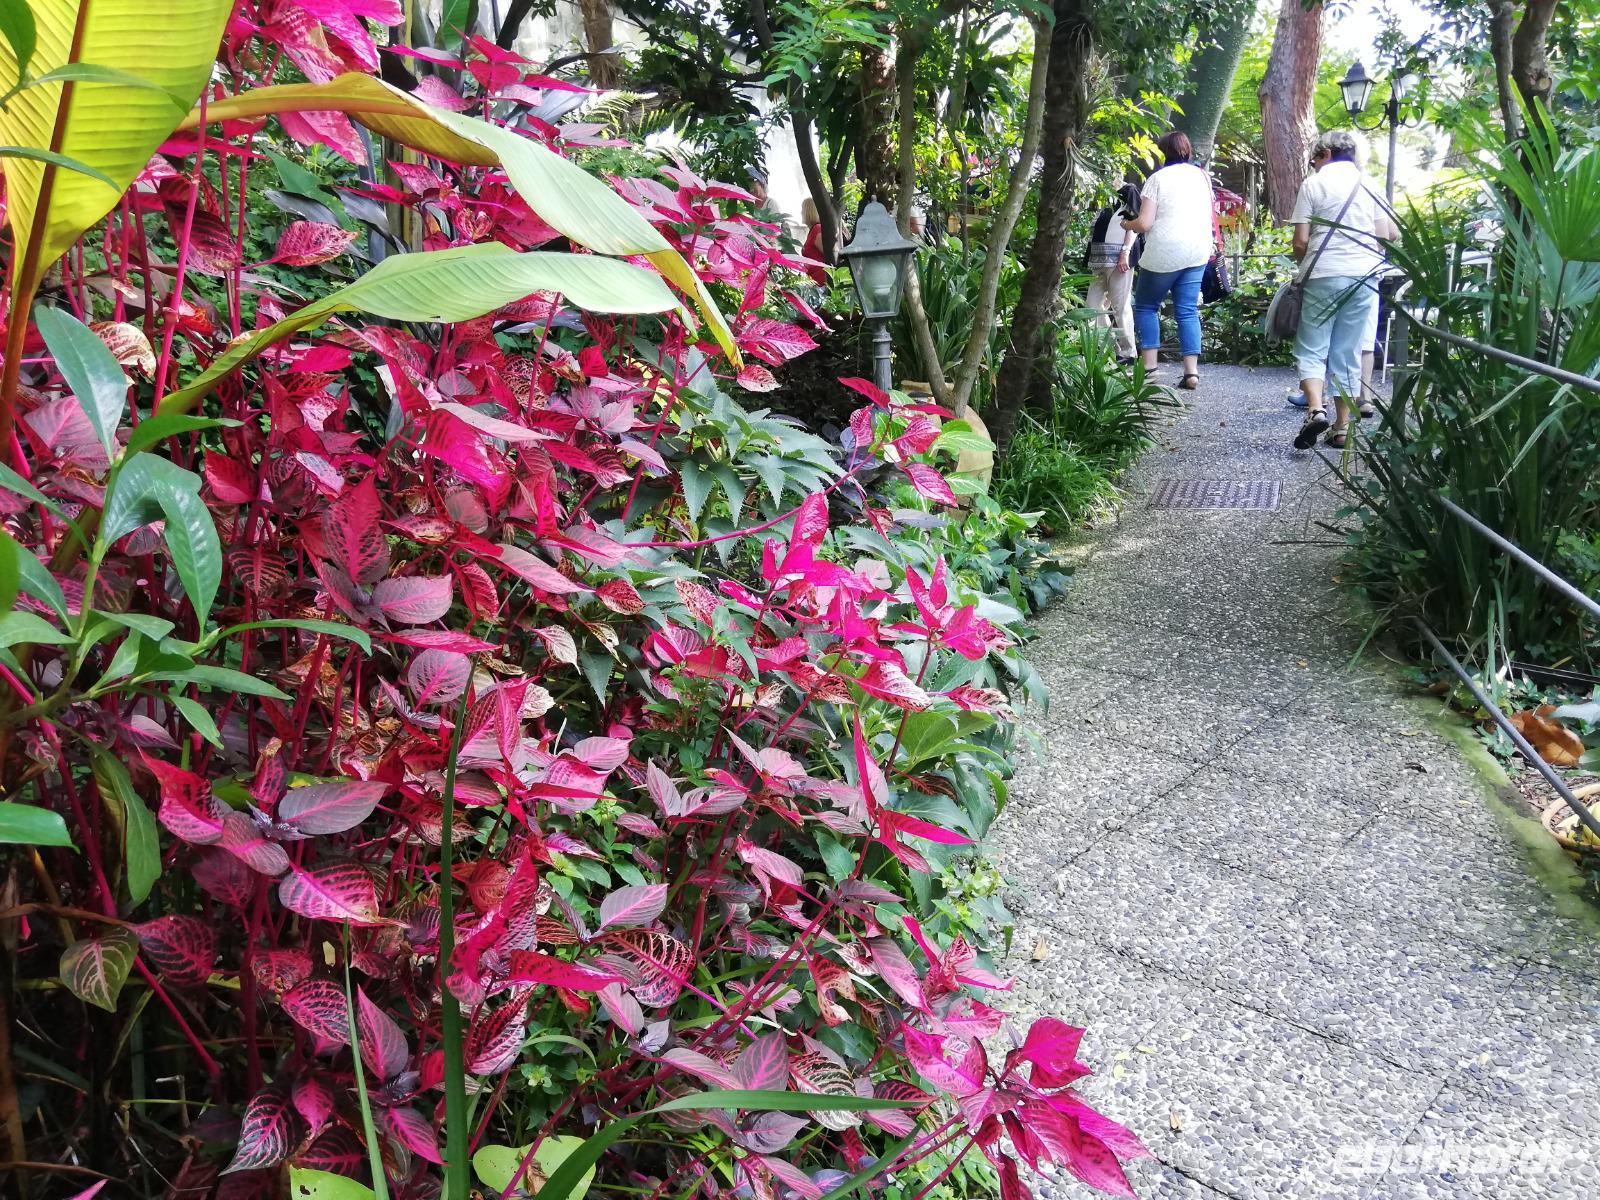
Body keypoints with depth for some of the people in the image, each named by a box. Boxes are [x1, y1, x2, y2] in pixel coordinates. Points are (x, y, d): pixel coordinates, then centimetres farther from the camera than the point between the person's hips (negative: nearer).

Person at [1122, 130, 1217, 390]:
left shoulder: (1158, 178, -5)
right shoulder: (1202, 176, 12)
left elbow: (1144, 223, -11)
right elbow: (1209, 215, 21)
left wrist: (1127, 225, 8)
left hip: (1165, 252, -5)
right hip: (1198, 251, 5)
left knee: (1146, 306, 10)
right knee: (1188, 311, 6)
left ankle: (1149, 366, 1)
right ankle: (1191, 371, -3)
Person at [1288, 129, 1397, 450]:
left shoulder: (1314, 183, 0)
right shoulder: (1371, 185, 10)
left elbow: (1301, 241, -4)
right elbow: (1385, 235, 8)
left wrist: (1304, 264, 15)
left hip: (1324, 276, -3)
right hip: (1364, 277, 3)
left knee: (1311, 349, 3)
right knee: (1348, 354, 8)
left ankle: (1316, 408, -21)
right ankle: (1341, 429, 10)